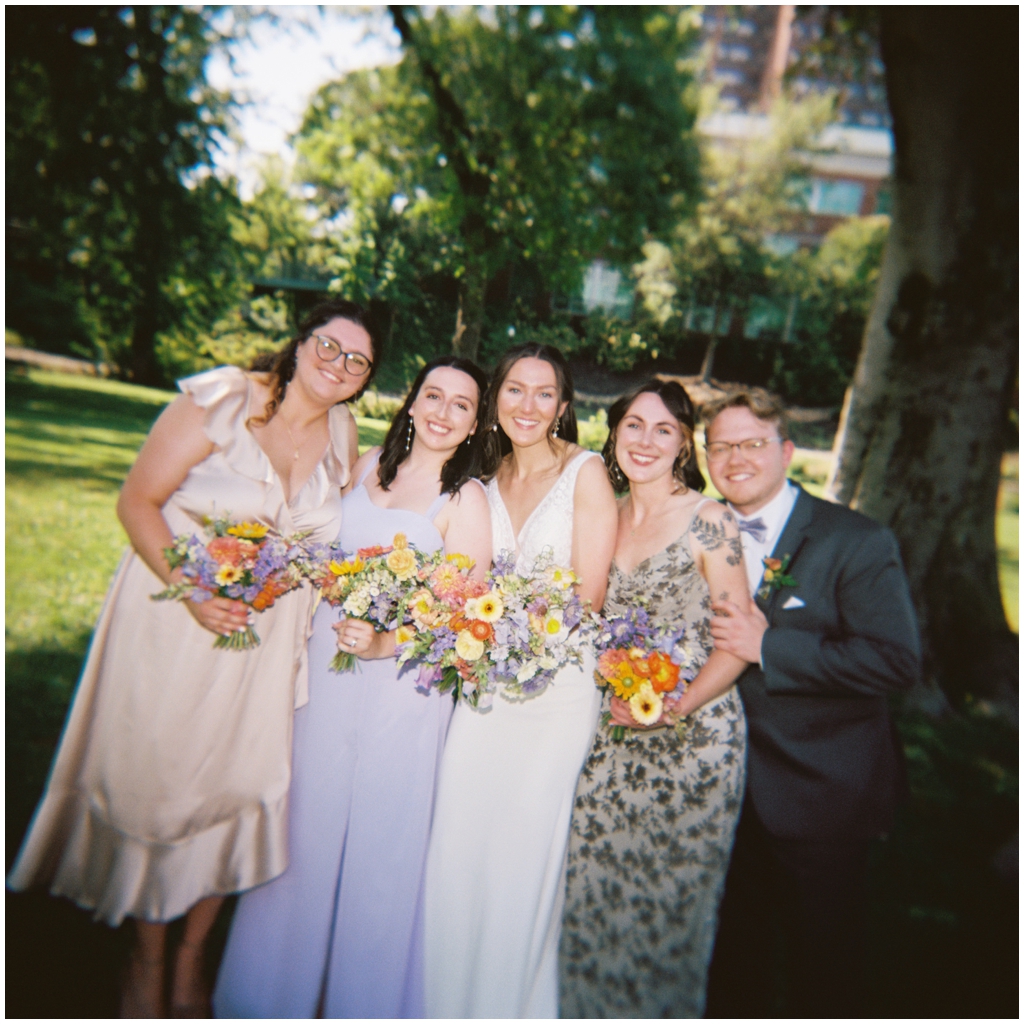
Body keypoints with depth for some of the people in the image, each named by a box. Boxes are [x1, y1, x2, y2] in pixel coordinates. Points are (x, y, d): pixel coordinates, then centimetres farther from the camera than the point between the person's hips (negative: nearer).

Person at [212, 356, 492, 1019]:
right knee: (310, 811, 18)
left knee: (376, 832, 9)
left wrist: (385, 643, -27)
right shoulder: (372, 463, 4)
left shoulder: (466, 498, -11)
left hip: (404, 677, -4)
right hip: (329, 661, 5)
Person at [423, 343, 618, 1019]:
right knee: (457, 843, 11)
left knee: (523, 854, 6)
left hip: (556, 686, -4)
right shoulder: (489, 478, 9)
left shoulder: (586, 473, -8)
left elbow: (589, 596, -12)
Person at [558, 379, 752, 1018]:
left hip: (693, 739, -4)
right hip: (612, 734, 4)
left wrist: (677, 708, -19)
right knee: (595, 887, 13)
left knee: (669, 901, 10)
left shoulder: (709, 521, -10)